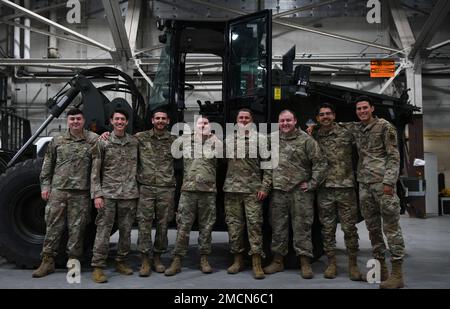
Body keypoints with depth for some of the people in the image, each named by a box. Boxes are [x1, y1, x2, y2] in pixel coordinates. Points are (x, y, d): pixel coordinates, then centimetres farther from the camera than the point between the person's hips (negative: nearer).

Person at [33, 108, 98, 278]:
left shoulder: (93, 140, 2)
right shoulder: (57, 141, 9)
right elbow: (47, 165, 11)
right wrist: (45, 185, 7)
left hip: (81, 193, -2)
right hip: (58, 190, 2)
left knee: (77, 228, 4)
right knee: (53, 225, 5)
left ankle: (73, 261, 16)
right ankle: (47, 261, 16)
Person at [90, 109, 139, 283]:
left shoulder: (134, 142, 7)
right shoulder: (103, 143, 0)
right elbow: (95, 172, -1)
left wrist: (140, 188, 8)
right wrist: (96, 195, -9)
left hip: (129, 194, 3)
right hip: (108, 194, -3)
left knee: (126, 230, 9)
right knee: (103, 230, -3)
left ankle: (121, 262, 23)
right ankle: (98, 267, 3)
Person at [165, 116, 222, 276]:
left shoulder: (216, 143, 6)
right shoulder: (184, 141, 9)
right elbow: (172, 154, 20)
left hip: (209, 190, 0)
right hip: (188, 190, 0)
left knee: (206, 226, 7)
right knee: (183, 225, 1)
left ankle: (204, 259, 18)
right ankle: (177, 260, 8)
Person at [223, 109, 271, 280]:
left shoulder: (260, 139, 2)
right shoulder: (229, 139, 12)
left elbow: (268, 165, 0)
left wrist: (265, 187, -6)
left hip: (253, 190, -3)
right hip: (231, 189, 3)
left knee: (254, 224, -5)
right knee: (234, 224, 6)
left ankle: (256, 263, 0)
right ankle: (238, 259, 18)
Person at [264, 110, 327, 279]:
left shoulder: (306, 140, -2)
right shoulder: (272, 138, 10)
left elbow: (320, 163, -4)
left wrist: (312, 184, -6)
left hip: (300, 190, -4)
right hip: (278, 190, 4)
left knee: (302, 226, 0)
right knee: (278, 226, 9)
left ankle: (305, 262, 9)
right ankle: (278, 260, 21)